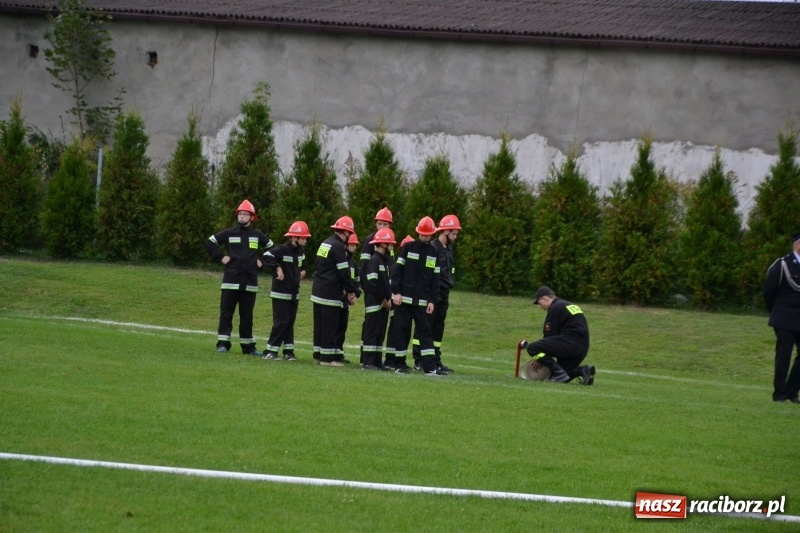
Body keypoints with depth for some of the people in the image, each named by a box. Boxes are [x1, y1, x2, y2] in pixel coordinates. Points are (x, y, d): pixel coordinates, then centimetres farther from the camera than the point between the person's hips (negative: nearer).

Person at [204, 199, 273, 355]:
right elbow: (209, 242, 4)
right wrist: (220, 257, -3)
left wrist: (262, 260, 8)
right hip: (231, 280, -2)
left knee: (247, 316, 8)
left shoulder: (257, 235, 8)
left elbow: (272, 248, 20)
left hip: (250, 282, 2)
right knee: (226, 313, -4)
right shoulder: (229, 233, 3)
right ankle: (222, 344, -4)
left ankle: (248, 346, 13)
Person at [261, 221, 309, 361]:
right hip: (281, 293, -8)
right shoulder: (282, 250, -17)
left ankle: (288, 351, 15)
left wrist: (303, 270, 14)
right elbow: (267, 257, -30)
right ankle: (270, 351, -7)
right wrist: (277, 268, -26)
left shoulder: (300, 252, 9)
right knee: (281, 322, -10)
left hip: (294, 294, 8)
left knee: (290, 322, 10)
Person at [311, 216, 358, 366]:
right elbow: (344, 272, -16)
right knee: (330, 325, -5)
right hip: (330, 292, -9)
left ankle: (318, 354, 16)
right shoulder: (338, 247, -15)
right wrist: (351, 291, -6)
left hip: (318, 290, 9)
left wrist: (342, 288, 14)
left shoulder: (325, 243, 13)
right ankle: (327, 358, -4)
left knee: (320, 324, 12)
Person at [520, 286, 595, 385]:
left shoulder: (555, 308, -5)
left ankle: (558, 372, -14)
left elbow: (550, 334, -4)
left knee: (532, 348, -10)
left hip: (570, 343, -10)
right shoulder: (571, 306, 25)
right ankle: (584, 371, 0)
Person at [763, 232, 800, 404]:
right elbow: (768, 291, -3)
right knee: (783, 356, -2)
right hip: (785, 320, -5)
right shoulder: (782, 265, -9)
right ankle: (779, 393, 6)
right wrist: (775, 311, 6)